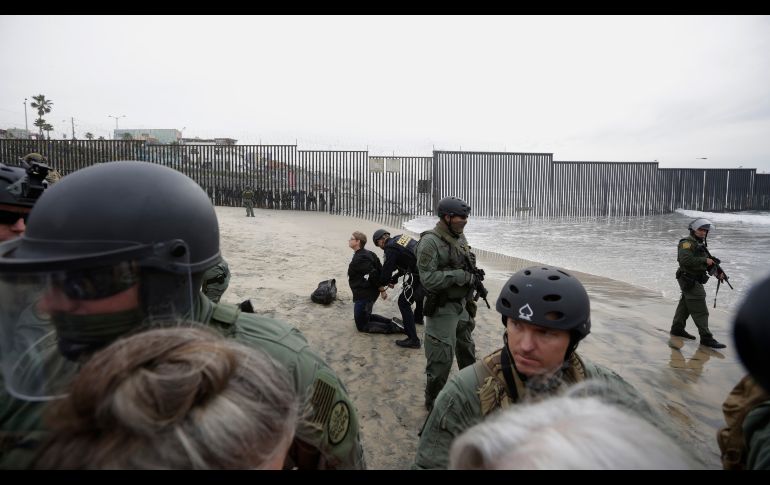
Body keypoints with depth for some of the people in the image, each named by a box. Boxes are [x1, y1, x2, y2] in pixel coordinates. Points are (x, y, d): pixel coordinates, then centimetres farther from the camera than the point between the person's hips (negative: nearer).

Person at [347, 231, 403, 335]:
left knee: (362, 326, 4)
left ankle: (393, 327, -2)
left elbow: (373, 275, -28)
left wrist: (382, 290, -19)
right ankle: (391, 322, 16)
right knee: (364, 317, 27)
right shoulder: (366, 254, 7)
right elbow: (379, 269, 10)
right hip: (366, 293, 10)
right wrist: (381, 289, 11)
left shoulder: (360, 258, -22)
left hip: (364, 295, -10)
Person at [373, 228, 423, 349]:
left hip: (419, 275, -9)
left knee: (403, 302, -2)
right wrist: (394, 278, 22)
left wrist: (383, 283, 15)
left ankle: (413, 339, -4)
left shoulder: (390, 248, -10)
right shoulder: (400, 238, 15)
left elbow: (387, 269, -5)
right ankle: (418, 318, 60)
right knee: (419, 293, 34)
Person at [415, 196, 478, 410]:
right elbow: (428, 279, -25)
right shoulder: (430, 241, -20)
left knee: (467, 349, 25)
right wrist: (459, 275, -25)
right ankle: (433, 401, 23)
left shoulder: (460, 237, 6)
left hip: (462, 305, 8)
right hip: (442, 309, -8)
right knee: (441, 358, 1)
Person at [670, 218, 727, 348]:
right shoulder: (687, 243, -14)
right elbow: (685, 260, -27)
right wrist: (705, 260, -24)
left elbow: (706, 262, 15)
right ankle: (706, 338, -6)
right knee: (700, 310, -9)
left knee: (685, 305, 18)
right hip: (689, 280, -10)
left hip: (695, 280, 10)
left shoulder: (701, 244, 16)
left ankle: (677, 329, 29)